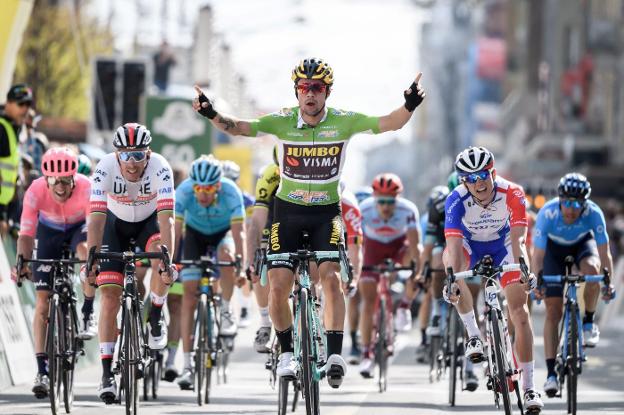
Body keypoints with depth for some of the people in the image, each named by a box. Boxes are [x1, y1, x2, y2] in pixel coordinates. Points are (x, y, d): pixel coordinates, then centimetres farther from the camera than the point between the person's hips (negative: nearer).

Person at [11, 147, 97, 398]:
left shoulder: (86, 188, -35)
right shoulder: (36, 192, -32)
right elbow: (26, 234, -31)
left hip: (79, 226, -1)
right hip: (49, 230, 1)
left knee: (86, 251, -38)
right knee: (42, 301, -7)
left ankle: (88, 316, -17)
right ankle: (42, 371, -4)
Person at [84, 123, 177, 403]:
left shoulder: (160, 168, -33)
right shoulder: (105, 168, -31)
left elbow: (166, 217, -40)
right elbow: (96, 217, -35)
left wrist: (167, 261, -50)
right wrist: (91, 259, -44)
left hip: (149, 220, 0)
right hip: (116, 223, 0)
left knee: (160, 254, -34)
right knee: (110, 295, -11)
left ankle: (155, 319, -8)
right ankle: (106, 373, -7)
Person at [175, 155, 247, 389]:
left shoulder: (231, 192, -33)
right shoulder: (183, 191, -31)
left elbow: (239, 232, -36)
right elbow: (174, 231, -34)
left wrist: (242, 269, -47)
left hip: (223, 232, -1)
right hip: (195, 233, 1)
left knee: (226, 254, -36)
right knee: (190, 293, -12)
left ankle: (226, 311, -11)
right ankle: (187, 365, -11)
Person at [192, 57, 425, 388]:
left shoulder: (343, 122, -10)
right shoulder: (283, 122, -10)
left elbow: (390, 123, -15)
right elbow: (240, 128, -15)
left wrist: (409, 107, -35)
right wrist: (212, 115, -34)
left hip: (326, 212, -1)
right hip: (288, 211, 1)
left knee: (332, 277, -19)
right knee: (278, 285, -8)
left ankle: (335, 354, -16)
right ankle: (286, 351, 13)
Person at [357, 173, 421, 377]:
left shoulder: (408, 210, -33)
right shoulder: (364, 210, -32)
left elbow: (414, 244, -37)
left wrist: (418, 272, -47)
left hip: (399, 246, 0)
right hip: (374, 247, 0)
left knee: (416, 260, -34)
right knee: (368, 300, -11)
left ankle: (404, 307, -11)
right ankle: (367, 355, -4)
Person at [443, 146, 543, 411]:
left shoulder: (512, 194, -30)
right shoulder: (456, 201, -31)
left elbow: (518, 239, -38)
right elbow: (454, 244, -41)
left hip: (502, 246, 0)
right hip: (471, 246, 0)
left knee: (519, 312, -11)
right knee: (449, 257, -35)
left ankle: (529, 386, -3)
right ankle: (472, 333, -19)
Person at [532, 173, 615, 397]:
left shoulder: (593, 213, -32)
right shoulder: (547, 213, -34)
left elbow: (603, 252, -28)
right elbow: (538, 254, -30)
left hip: (582, 243, 0)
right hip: (555, 248, 0)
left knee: (591, 269, -36)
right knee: (553, 311, -9)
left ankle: (589, 322, -11)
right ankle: (551, 373, -6)